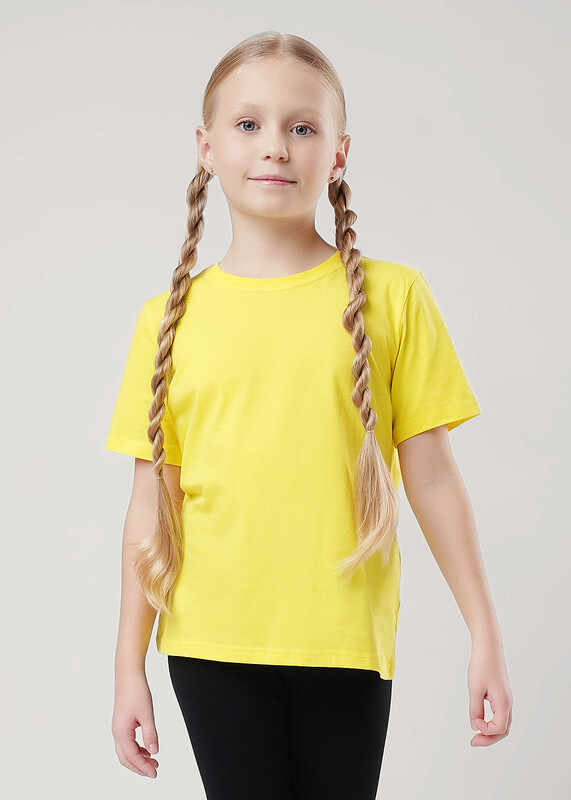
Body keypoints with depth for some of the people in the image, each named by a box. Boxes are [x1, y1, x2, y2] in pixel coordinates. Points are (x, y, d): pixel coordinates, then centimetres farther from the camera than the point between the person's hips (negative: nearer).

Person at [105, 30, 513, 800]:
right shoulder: (170, 318, 2)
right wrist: (130, 667, 5)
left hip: (347, 644, 0)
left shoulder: (392, 296, -1)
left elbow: (432, 477, 2)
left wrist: (485, 636, 3)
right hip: (211, 647, 1)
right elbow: (152, 504, 4)